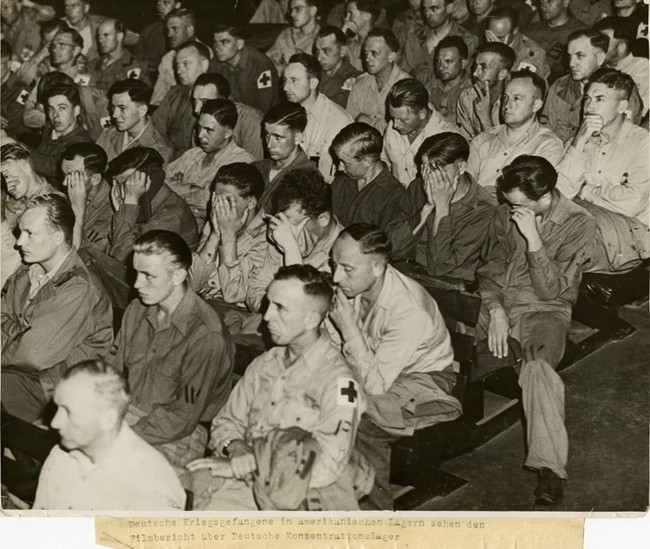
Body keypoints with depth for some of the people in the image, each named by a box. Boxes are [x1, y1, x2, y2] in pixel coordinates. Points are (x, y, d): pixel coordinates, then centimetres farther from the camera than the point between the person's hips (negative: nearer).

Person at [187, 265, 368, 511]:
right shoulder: (264, 364, 11)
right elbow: (226, 421, 15)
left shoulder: (338, 382, -12)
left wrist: (241, 466, -15)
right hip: (247, 483, 4)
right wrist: (235, 449, -10)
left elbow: (326, 467, -18)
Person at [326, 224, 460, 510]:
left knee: (360, 422, -30)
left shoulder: (410, 311, -33)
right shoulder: (350, 286, -14)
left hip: (422, 377, -6)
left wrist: (349, 328, -34)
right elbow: (334, 345, -1)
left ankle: (376, 508, -8)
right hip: (375, 367, 7)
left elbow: (375, 384, -31)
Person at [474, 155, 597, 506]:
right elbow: (490, 268, 10)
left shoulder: (579, 225, -4)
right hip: (497, 304, 6)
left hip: (544, 310, -5)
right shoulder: (505, 214, 10)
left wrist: (533, 238, -19)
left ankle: (550, 466, -36)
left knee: (537, 367, -35)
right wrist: (495, 310, -8)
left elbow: (552, 289, -10)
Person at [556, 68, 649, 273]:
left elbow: (632, 203, -18)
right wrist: (579, 144, -9)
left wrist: (586, 191, -3)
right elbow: (559, 192, -1)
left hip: (630, 229, -4)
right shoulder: (580, 139, 14)